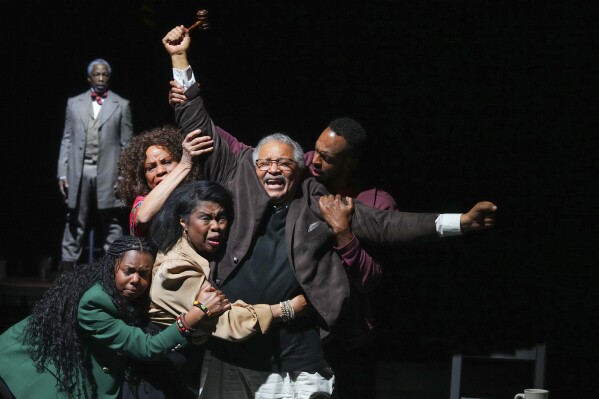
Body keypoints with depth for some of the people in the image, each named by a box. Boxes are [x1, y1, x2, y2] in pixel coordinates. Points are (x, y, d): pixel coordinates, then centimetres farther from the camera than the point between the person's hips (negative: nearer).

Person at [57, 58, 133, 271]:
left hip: (108, 172, -1)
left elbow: (126, 144, 4)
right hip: (79, 171, 2)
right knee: (75, 223, 3)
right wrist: (63, 173, 2)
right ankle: (67, 268, 5)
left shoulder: (121, 105, 7)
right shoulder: (74, 103, 13)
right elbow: (67, 140, 10)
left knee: (111, 224, 0)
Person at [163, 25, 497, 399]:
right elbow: (201, 130, 10)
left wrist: (460, 221, 1)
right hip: (231, 354, 0)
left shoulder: (320, 204, 7)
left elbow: (384, 224, 7)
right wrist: (181, 59, 9)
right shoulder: (239, 183, 7)